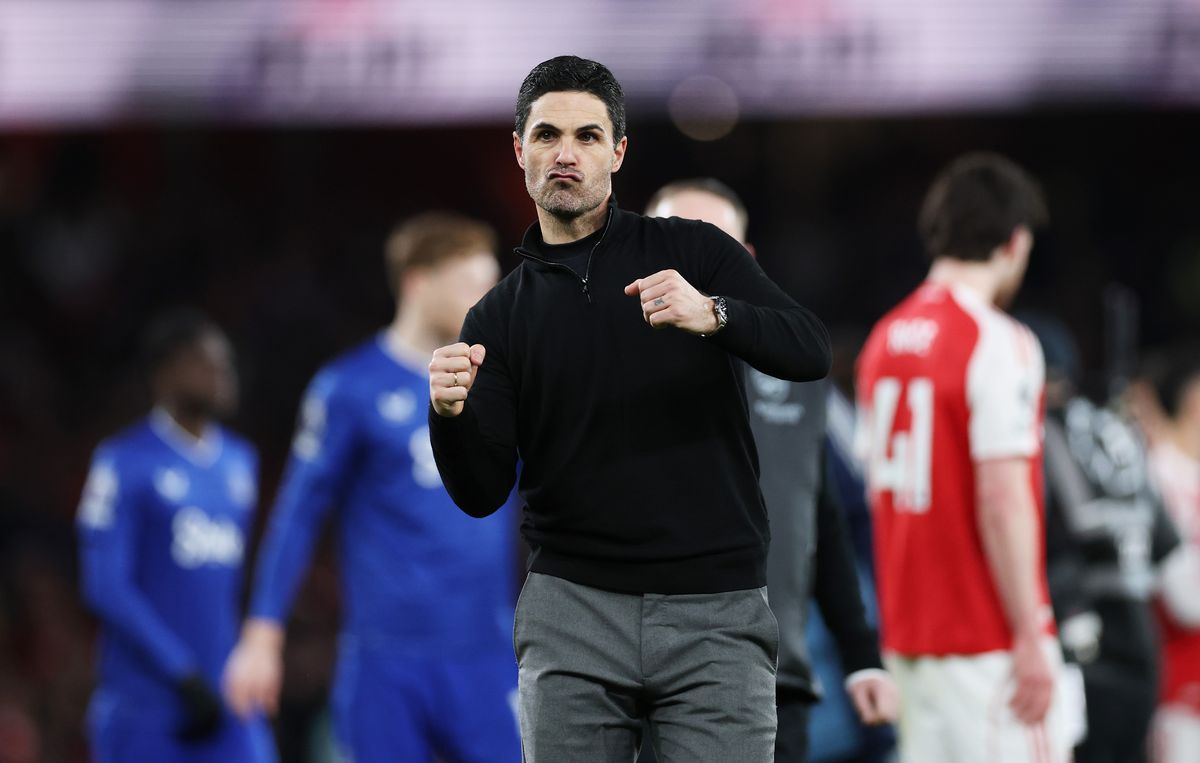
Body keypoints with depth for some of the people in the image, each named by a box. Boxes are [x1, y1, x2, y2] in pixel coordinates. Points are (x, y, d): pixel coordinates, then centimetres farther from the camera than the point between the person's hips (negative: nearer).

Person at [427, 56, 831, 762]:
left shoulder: (695, 253, 6)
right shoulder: (500, 317, 11)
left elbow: (810, 351, -9)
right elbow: (483, 493, 3)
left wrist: (711, 315, -28)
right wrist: (450, 413, -19)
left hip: (717, 614, -2)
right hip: (574, 609, 2)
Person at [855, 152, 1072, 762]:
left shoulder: (885, 339, 11)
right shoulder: (999, 344, -13)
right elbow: (1002, 499, -18)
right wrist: (1029, 636, -16)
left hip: (907, 635, 8)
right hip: (987, 638, -8)